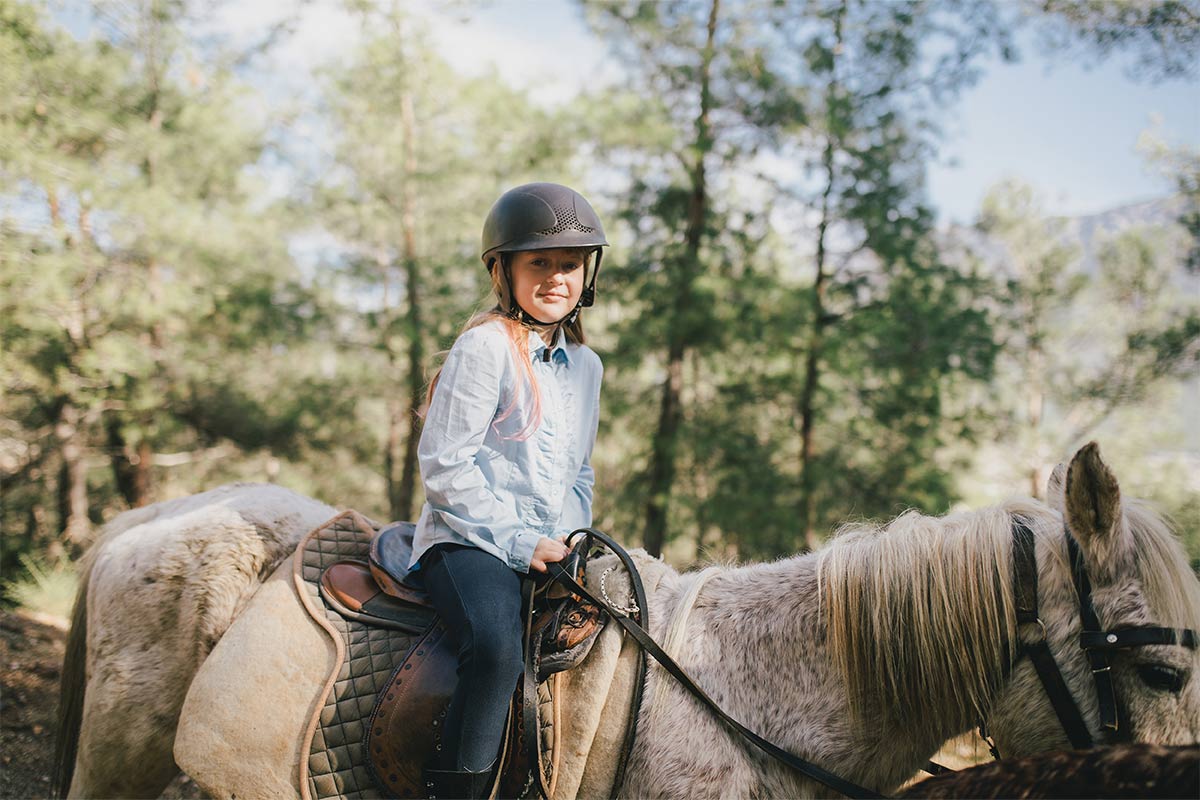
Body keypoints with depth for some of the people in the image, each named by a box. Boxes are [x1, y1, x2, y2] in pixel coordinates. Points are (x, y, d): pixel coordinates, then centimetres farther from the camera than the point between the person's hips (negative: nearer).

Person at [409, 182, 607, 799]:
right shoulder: (486, 347, -6)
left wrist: (571, 539, 7)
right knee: (497, 650, -33)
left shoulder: (586, 365, 16)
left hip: (548, 547, 7)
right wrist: (519, 542, -14)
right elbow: (443, 463, -11)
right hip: (469, 541, -7)